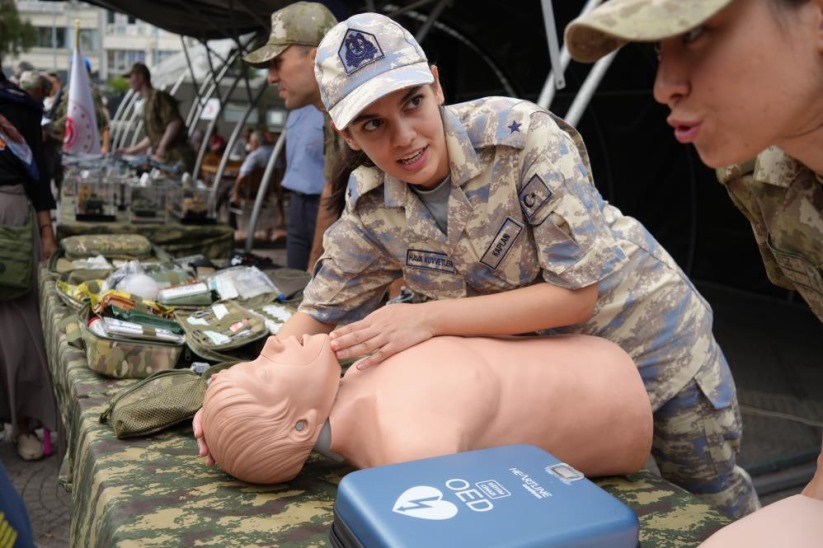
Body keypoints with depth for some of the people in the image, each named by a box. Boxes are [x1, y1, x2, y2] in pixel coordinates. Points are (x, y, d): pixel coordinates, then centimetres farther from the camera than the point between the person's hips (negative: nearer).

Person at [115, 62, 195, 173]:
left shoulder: (158, 97, -7)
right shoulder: (147, 102, 21)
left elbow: (175, 122, -19)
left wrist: (162, 146, -19)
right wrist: (132, 150, 29)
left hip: (177, 157, -9)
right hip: (163, 158, 9)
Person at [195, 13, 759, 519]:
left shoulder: (521, 135, -31)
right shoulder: (371, 209, -16)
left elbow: (576, 292, -31)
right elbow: (320, 315, -5)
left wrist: (430, 317, -35)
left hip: (647, 337, -2)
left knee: (713, 498, 21)